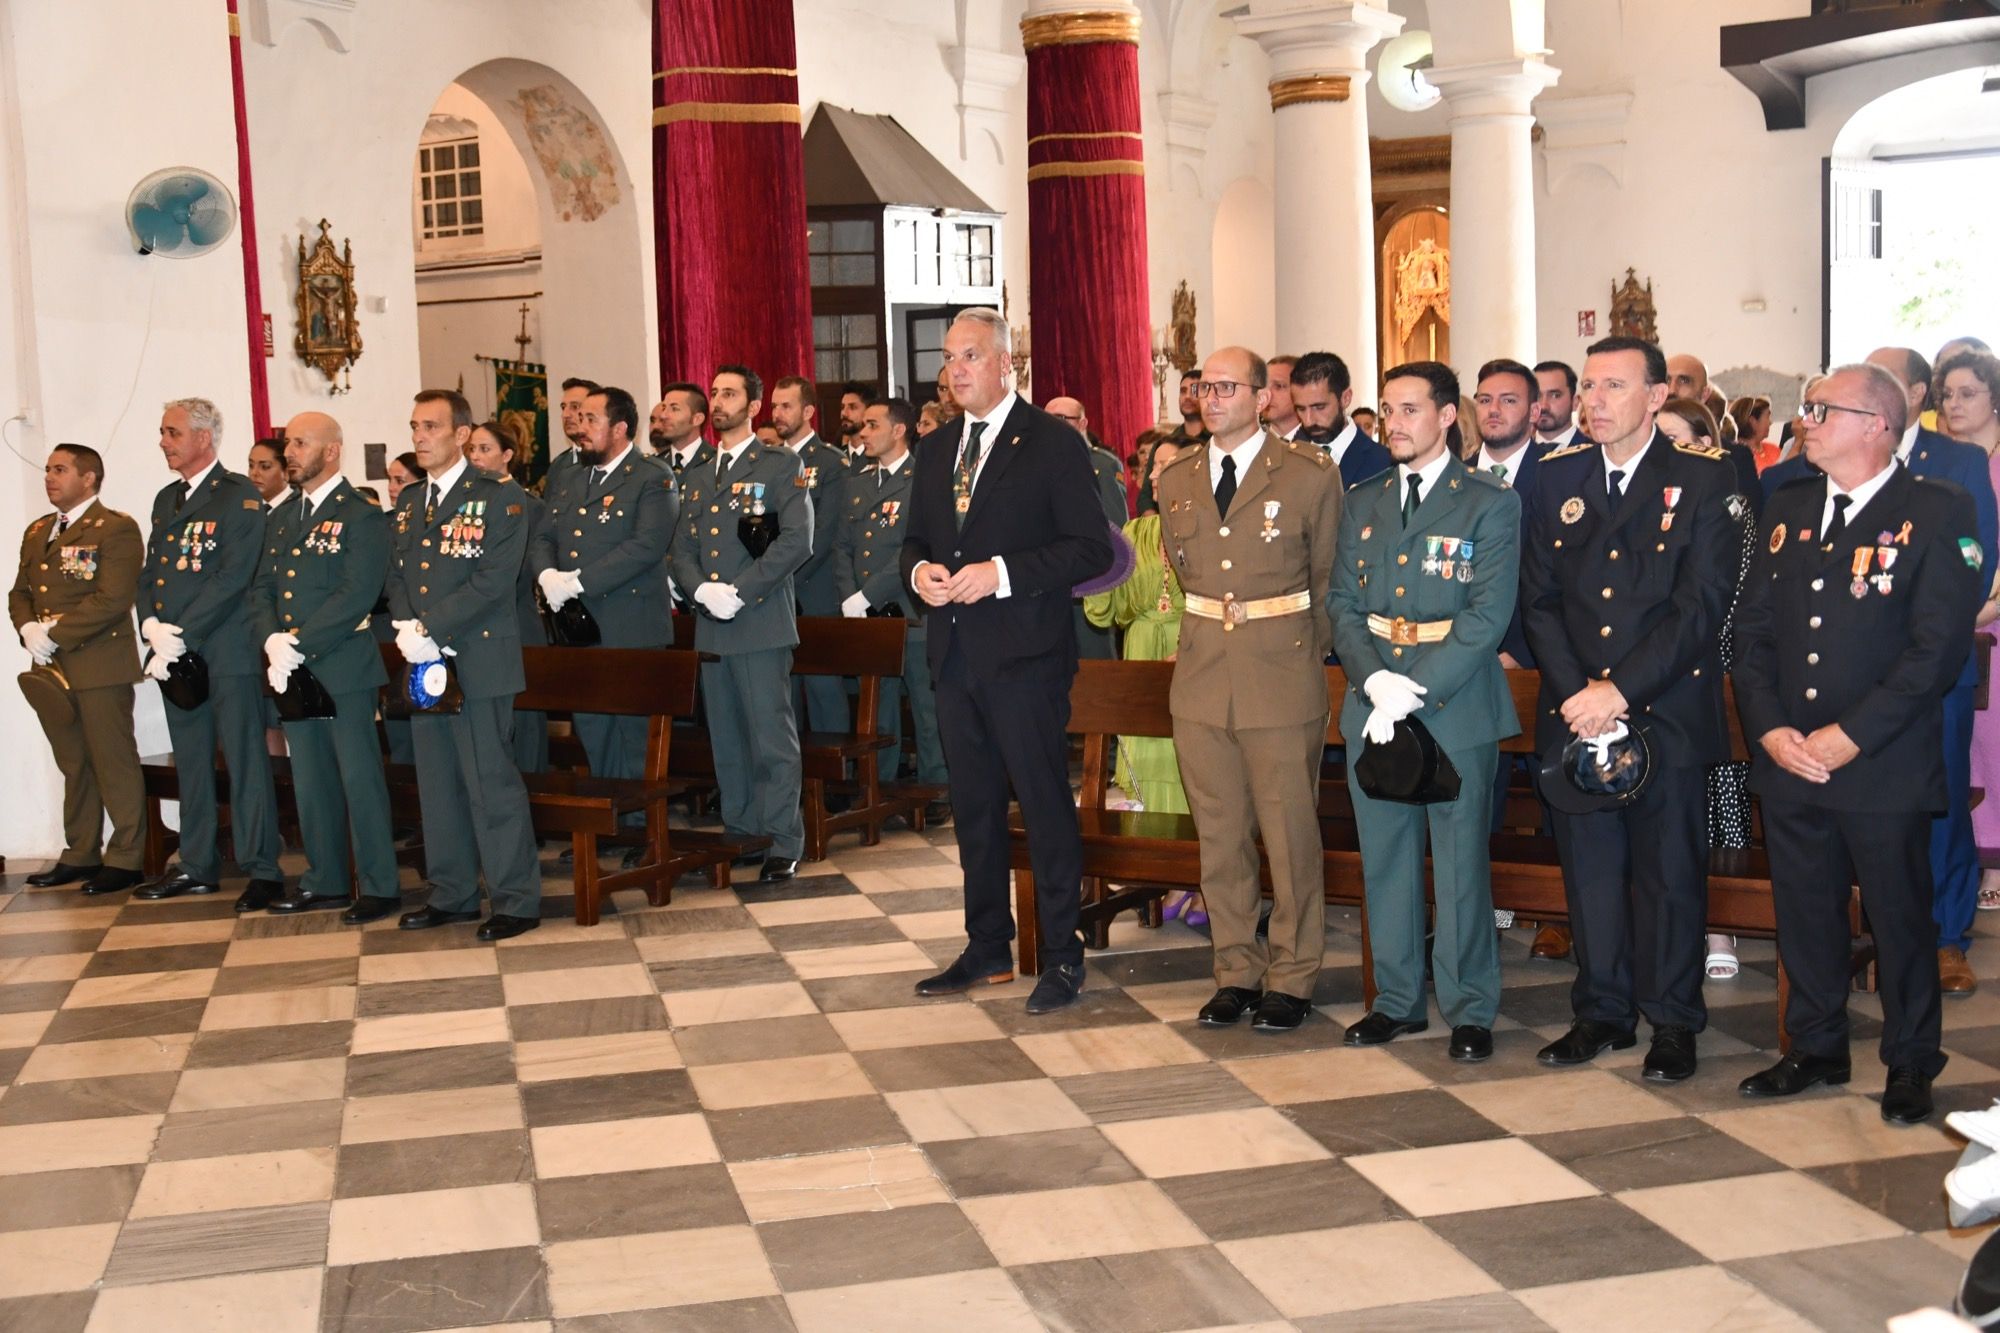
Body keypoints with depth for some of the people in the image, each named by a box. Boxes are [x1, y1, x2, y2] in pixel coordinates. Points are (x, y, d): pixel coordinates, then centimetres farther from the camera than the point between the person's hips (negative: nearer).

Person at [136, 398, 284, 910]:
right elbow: (151, 573, 16)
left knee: (245, 761, -5)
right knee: (190, 763, 13)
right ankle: (197, 867, 21)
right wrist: (153, 628, -3)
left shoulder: (239, 497, -6)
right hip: (174, 654, 8)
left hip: (226, 652, -8)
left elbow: (233, 577, -15)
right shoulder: (166, 499, 18)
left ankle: (261, 869, -1)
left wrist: (180, 635, -17)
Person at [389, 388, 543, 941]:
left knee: (491, 782, -6)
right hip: (424, 664, 7)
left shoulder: (498, 498, -6)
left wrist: (430, 629, -18)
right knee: (436, 785, 12)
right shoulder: (409, 501, 16)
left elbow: (493, 581, -14)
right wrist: (406, 628, -5)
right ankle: (453, 893, 23)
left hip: (479, 661, -7)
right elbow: (397, 575, 15)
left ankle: (516, 901, 2)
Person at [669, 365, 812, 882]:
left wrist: (740, 591, -16)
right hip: (710, 626, 6)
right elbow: (682, 549, 15)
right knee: (726, 740, 10)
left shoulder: (781, 465, 0)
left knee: (772, 737, -5)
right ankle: (739, 833, 19)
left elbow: (797, 539, -11)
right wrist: (701, 589, -7)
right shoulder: (695, 476, 19)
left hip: (761, 622, -6)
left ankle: (783, 843, 1)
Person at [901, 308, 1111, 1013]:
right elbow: (916, 539, 22)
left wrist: (1002, 573, -20)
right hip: (956, 655, 7)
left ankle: (1063, 956, 9)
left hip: (1025, 656, -7)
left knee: (1045, 804, -1)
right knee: (974, 805, 14)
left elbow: (1091, 549, -11)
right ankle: (988, 947, 26)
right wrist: (919, 570, -1)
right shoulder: (937, 451, 14)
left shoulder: (1051, 441, -6)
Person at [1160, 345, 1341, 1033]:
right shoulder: (1175, 481, 9)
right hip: (1201, 680, 4)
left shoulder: (1311, 474, -4)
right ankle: (1237, 971, 21)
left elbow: (1326, 578, 5)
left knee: (1291, 835, 2)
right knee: (1219, 837, 9)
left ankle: (1292, 978, 14)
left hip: (1284, 680, -4)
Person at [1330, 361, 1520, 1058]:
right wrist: (1375, 680, -10)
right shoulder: (1362, 505, 13)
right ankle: (1396, 999, 22)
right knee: (1384, 860, 10)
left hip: (1456, 706, -4)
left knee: (1461, 862, 1)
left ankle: (1470, 1009, 12)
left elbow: (1487, 616, -10)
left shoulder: (1490, 504, -2)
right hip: (1372, 707, 5)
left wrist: (1415, 691, -16)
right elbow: (1343, 604, 8)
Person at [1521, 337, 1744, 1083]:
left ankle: (1672, 1021, 17)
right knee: (1588, 867, 9)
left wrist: (1620, 690, -16)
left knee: (1670, 872, 4)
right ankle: (1601, 1012, 22)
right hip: (1574, 709, 4)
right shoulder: (1557, 477, 8)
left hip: (1668, 710, -3)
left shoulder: (1705, 478, -4)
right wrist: (1574, 691, -8)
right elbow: (1538, 598, 6)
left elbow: (1702, 605, -10)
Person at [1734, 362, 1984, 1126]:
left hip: (1885, 767, -5)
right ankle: (1816, 1050, 29)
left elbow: (1938, 648, -14)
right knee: (1804, 913, 13)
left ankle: (1910, 1066, 21)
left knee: (1899, 919, 6)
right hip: (1789, 760, 5)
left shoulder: (1938, 515, -7)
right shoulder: (1788, 510, 11)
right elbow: (1753, 629, 10)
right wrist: (1769, 727, -4)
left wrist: (1850, 737, -17)